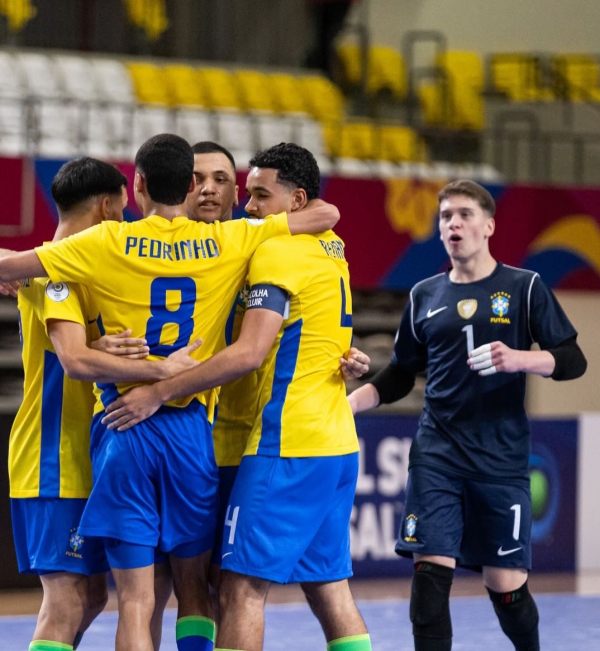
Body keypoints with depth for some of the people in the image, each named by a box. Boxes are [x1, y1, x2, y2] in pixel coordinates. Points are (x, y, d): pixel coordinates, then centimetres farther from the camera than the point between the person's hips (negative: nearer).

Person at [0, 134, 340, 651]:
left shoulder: (109, 244, -2)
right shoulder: (228, 242, 2)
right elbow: (327, 214, 7)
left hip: (124, 429, -2)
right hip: (191, 430, 2)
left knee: (136, 601, -2)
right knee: (194, 592, 14)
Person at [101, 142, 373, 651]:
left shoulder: (277, 252, -11)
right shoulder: (331, 251, 16)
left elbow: (250, 354, -19)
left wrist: (160, 392, -17)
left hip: (287, 445, -9)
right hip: (338, 444, 9)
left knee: (243, 584, -8)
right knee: (329, 586, 9)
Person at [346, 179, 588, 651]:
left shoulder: (524, 288, 1)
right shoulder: (425, 296, 11)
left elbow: (572, 361, -2)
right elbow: (400, 377, 18)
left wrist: (518, 359, -21)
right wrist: (345, 404, 2)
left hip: (501, 459, -2)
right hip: (436, 456, 2)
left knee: (506, 585, 0)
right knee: (430, 574, -10)